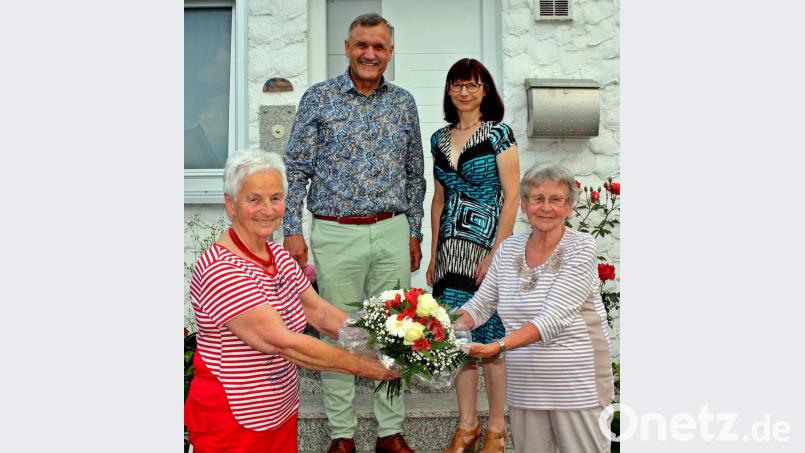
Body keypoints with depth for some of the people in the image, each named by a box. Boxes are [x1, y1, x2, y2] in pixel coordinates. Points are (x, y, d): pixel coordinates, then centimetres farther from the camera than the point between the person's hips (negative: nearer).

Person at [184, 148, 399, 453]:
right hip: (232, 425, -7)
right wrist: (363, 366, -26)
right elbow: (282, 341, -29)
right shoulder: (221, 270, -25)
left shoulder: (279, 256, 3)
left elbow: (321, 313, 0)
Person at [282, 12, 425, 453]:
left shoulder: (404, 102, 10)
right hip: (336, 234, -2)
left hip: (392, 232, 3)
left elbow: (414, 174, 14)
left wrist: (414, 233, 11)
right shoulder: (318, 98, 1)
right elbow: (296, 169, 0)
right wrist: (292, 231, -7)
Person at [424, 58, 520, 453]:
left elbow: (511, 197, -9)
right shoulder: (439, 138, 11)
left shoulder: (499, 133, -4)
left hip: (488, 243, -5)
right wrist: (433, 254, 11)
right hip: (451, 248, 5)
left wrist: (495, 254, -15)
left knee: (490, 338, 1)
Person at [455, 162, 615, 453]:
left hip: (576, 384, -4)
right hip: (524, 384, 4)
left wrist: (499, 346, -32)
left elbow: (554, 318, -21)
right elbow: (480, 305, 7)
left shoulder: (581, 248, -10)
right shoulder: (509, 249, 5)